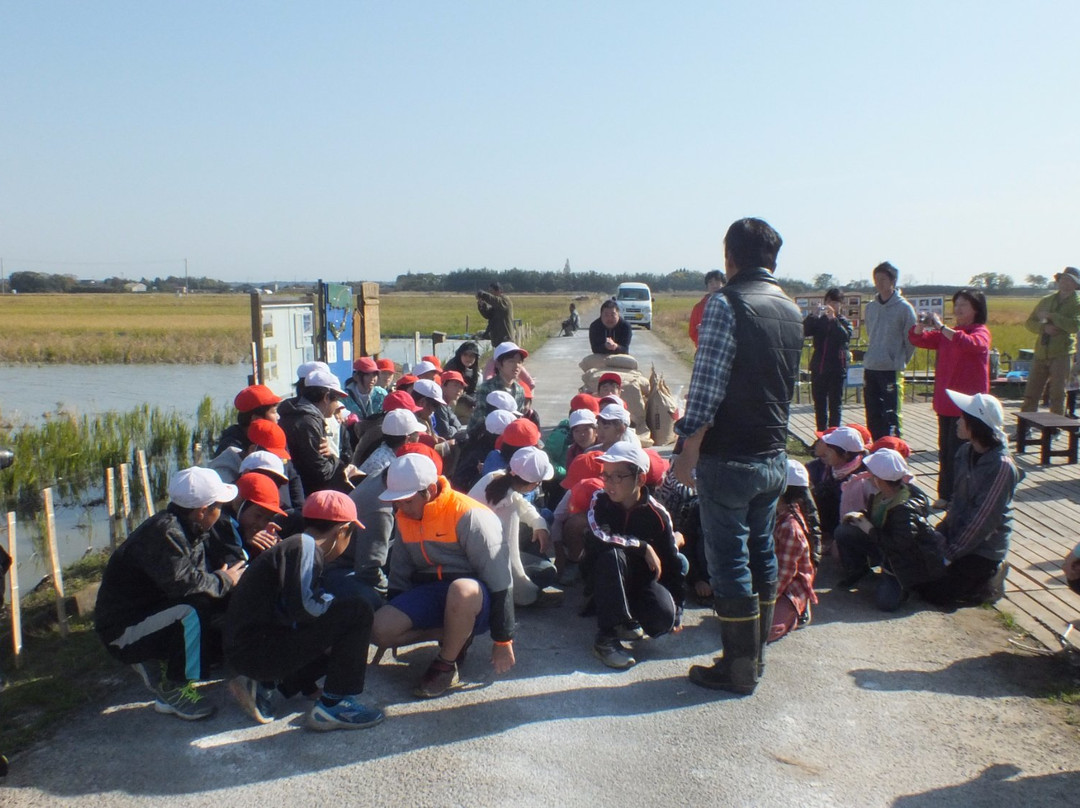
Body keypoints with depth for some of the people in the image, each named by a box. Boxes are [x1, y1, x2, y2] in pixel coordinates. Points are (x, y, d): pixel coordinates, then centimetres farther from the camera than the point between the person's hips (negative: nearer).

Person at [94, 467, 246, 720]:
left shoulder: (186, 529, 6)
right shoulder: (164, 532, -25)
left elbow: (201, 573, 4)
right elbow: (181, 583, -36)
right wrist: (224, 580, -20)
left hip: (149, 613, 10)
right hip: (122, 631, -10)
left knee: (221, 602, 3)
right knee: (193, 611, -32)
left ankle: (156, 666, 9)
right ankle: (173, 688, -13)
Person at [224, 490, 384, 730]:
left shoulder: (293, 546, 18)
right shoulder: (304, 545, -12)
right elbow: (302, 607, -24)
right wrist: (335, 603, -6)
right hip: (256, 650, -10)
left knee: (339, 641, 24)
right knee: (356, 613, -13)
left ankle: (263, 684, 14)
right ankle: (334, 704, -9)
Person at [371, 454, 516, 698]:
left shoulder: (470, 516, -19)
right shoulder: (405, 518, 5)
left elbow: (499, 581, -17)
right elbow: (400, 573, 16)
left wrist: (503, 641, -15)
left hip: (472, 598, -6)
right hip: (429, 593, 6)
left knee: (461, 590, -42)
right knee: (380, 629, -19)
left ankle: (446, 665, -15)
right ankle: (457, 636, 2)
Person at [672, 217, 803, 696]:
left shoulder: (726, 303, -15)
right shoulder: (792, 310, 9)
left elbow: (707, 386, -19)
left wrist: (690, 449, -12)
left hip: (729, 458, -7)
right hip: (775, 455, 8)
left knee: (730, 562, 3)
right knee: (761, 554, 18)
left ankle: (739, 670, 13)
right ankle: (755, 656, 30)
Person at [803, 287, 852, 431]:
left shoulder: (843, 322, 3)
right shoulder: (818, 320, 9)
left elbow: (845, 337, -19)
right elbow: (804, 331, -10)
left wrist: (833, 319, -27)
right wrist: (814, 315, -22)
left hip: (837, 370, -3)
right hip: (818, 368, 3)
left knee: (835, 405, 1)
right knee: (819, 405, 9)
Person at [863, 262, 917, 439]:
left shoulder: (904, 308, -6)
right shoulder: (871, 307, 9)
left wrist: (901, 361, 0)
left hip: (891, 370, -5)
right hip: (870, 368, 5)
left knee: (890, 416, -6)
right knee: (873, 416, 10)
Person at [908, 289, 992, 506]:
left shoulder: (981, 332, -6)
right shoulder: (946, 334, 14)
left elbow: (969, 343, -29)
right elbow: (917, 339, 9)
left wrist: (941, 327, -32)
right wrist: (922, 325, -12)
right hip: (945, 403, 7)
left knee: (959, 454, -6)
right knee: (945, 452, 12)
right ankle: (946, 494, 21)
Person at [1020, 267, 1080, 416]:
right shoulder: (1046, 300, 14)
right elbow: (1029, 323, 9)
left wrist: (1050, 316, -16)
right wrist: (1044, 327, -11)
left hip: (1061, 354, -4)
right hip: (1041, 353, 4)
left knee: (1057, 395, -3)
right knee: (1031, 393, 5)